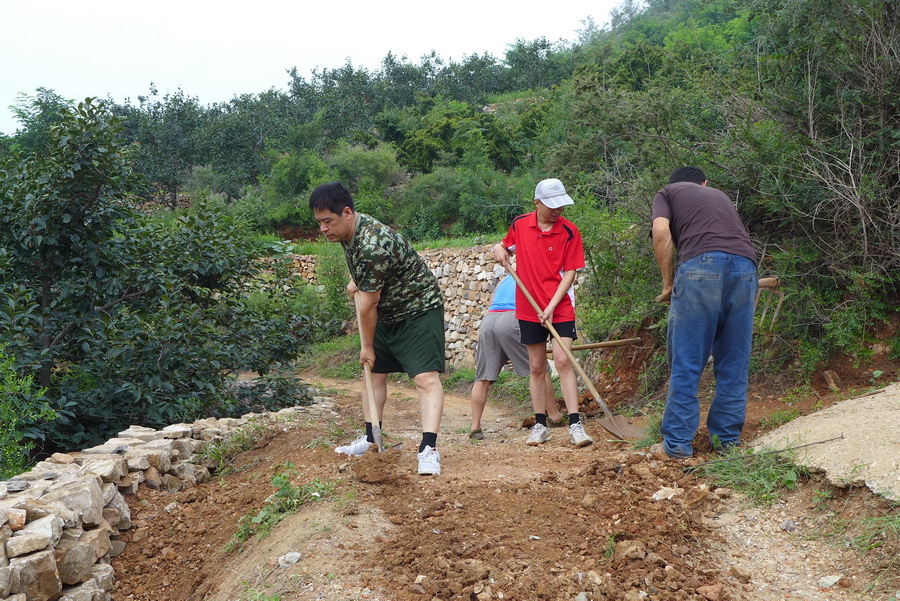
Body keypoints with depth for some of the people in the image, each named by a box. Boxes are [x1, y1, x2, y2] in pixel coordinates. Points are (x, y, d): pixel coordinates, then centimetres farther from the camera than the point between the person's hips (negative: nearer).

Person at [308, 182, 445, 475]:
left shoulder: (373, 246, -33)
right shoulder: (348, 230, -3)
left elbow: (368, 305, -23)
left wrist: (367, 346, -12)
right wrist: (355, 281, 16)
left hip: (419, 309, -10)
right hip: (386, 314, 10)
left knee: (426, 377, -19)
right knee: (374, 374, 13)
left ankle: (429, 448, -26)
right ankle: (371, 439, 24)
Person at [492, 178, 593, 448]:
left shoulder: (569, 231, -7)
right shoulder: (519, 224, 1)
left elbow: (569, 272, -8)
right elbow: (507, 246, 21)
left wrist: (552, 306, -16)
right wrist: (500, 250, -4)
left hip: (560, 307, -3)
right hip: (528, 308, 3)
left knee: (563, 361, -11)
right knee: (536, 367, 9)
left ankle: (575, 425, -7)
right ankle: (540, 425, 18)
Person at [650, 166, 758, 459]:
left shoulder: (667, 193, 22)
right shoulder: (720, 195, 36)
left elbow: (661, 232, 2)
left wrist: (668, 283, 8)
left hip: (701, 263, -4)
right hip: (745, 266, 5)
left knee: (686, 362, 0)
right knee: (734, 363, 11)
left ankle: (677, 444, 2)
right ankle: (727, 439, 17)